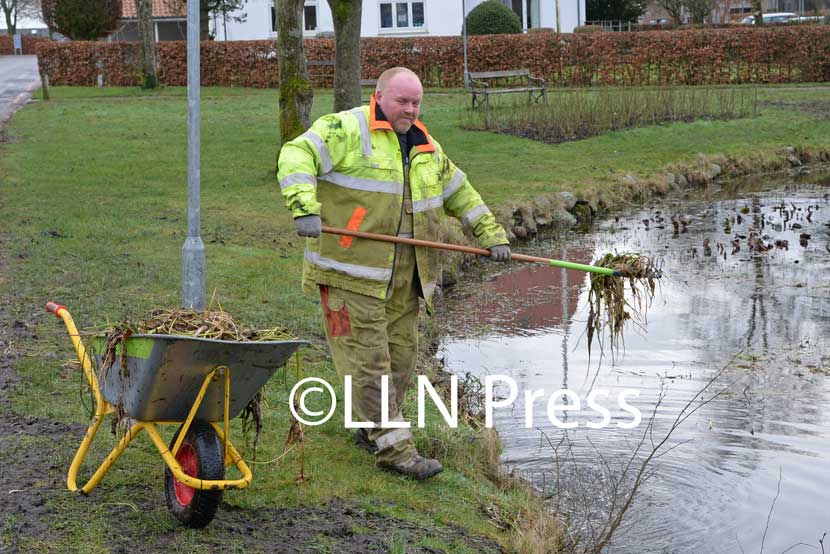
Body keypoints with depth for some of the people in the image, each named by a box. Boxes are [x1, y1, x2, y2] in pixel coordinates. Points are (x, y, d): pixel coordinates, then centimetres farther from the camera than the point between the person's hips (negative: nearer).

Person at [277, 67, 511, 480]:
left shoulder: (425, 148, 17)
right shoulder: (347, 130, -6)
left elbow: (459, 193, 28)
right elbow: (297, 156, -17)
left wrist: (490, 233, 23)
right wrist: (305, 207, -31)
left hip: (404, 276, 7)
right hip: (353, 273, -7)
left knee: (400, 353, 12)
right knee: (369, 359, -7)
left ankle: (372, 430, 30)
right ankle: (394, 449, -4)